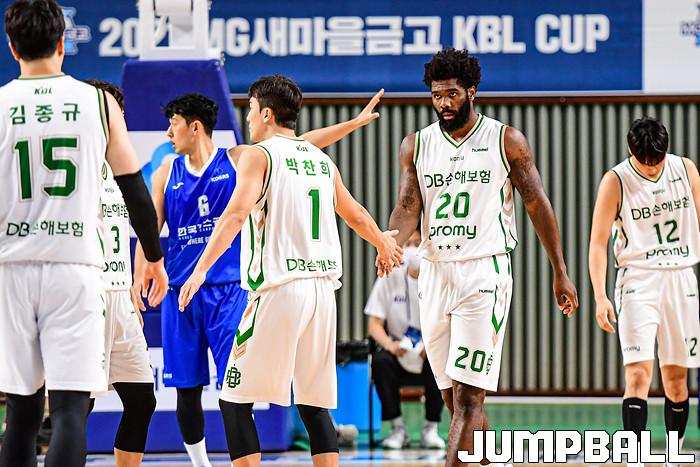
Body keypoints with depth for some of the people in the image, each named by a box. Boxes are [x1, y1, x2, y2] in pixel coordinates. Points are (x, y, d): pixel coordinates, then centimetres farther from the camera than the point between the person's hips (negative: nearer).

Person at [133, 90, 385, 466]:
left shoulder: (238, 160, 1)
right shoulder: (167, 173, 9)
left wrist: (355, 123, -5)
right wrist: (137, 284, 0)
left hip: (229, 290, -3)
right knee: (187, 389, 6)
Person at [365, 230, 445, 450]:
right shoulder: (390, 279, 0)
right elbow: (374, 324, -3)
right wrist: (389, 344, -26)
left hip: (429, 354, -1)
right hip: (399, 352, 1)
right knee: (380, 361, -32)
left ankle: (431, 429, -17)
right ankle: (398, 429, -18)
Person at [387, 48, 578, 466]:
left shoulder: (507, 141, 0)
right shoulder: (416, 145, 9)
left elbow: (538, 204, 4)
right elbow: (409, 206, 2)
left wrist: (561, 273, 4)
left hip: (484, 274, -5)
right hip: (435, 273, 5)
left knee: (468, 394, -13)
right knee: (454, 396, 9)